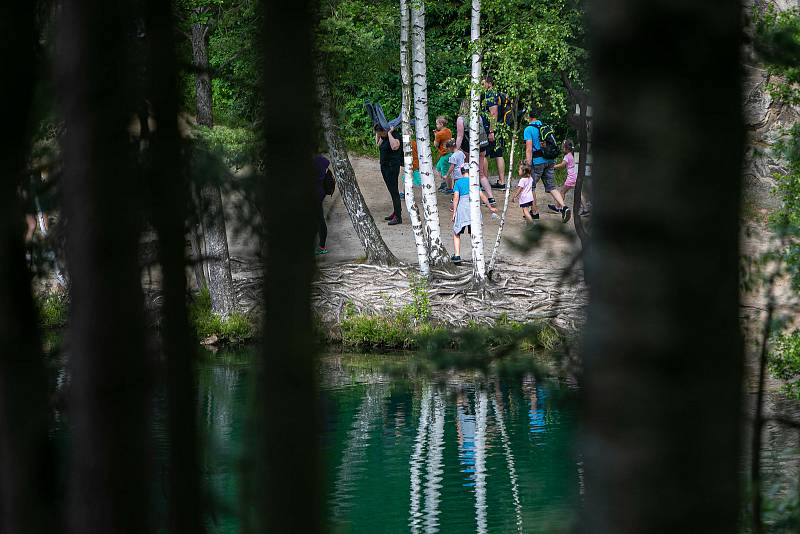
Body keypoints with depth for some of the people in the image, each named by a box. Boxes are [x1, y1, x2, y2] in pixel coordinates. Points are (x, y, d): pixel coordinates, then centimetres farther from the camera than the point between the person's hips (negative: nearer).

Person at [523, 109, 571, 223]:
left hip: (537, 161, -6)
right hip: (550, 161, 6)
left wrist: (528, 165, -13)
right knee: (551, 186, 7)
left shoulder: (529, 129, -8)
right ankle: (563, 207, -11)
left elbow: (529, 148, -13)